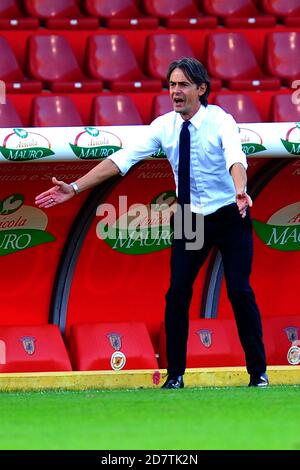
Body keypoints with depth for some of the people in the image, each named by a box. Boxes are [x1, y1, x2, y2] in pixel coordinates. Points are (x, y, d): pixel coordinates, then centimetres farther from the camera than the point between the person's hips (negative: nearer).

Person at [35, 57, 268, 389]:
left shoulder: (220, 121, -19)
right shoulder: (164, 126, -7)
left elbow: (235, 157, -37)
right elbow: (123, 158, -11)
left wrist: (240, 191, -59)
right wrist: (75, 188, -18)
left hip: (229, 216, -4)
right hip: (190, 219, 4)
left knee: (240, 292, -9)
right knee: (177, 293, -3)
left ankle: (258, 374, 2)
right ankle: (175, 375, 5)